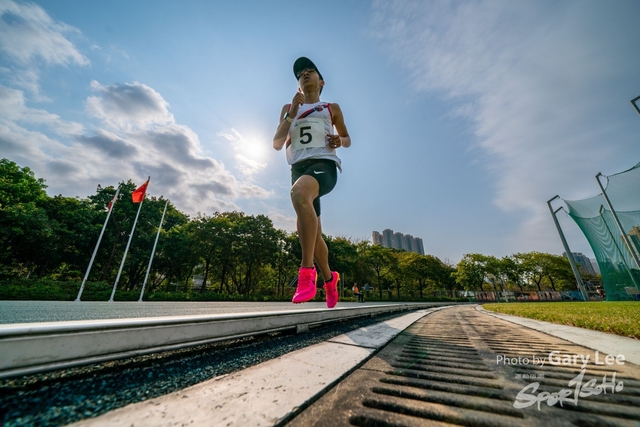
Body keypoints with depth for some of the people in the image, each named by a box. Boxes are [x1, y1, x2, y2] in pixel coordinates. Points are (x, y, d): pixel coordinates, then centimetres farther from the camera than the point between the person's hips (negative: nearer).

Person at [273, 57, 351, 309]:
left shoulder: (331, 108, 21)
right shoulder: (289, 108, 25)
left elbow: (347, 139, 25)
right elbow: (277, 144, 15)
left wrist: (340, 141, 1)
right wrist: (291, 115, 5)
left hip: (323, 163, -3)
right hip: (299, 167, 4)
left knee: (299, 193, -39)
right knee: (312, 233, 2)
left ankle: (307, 271, -36)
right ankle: (329, 279, 24)